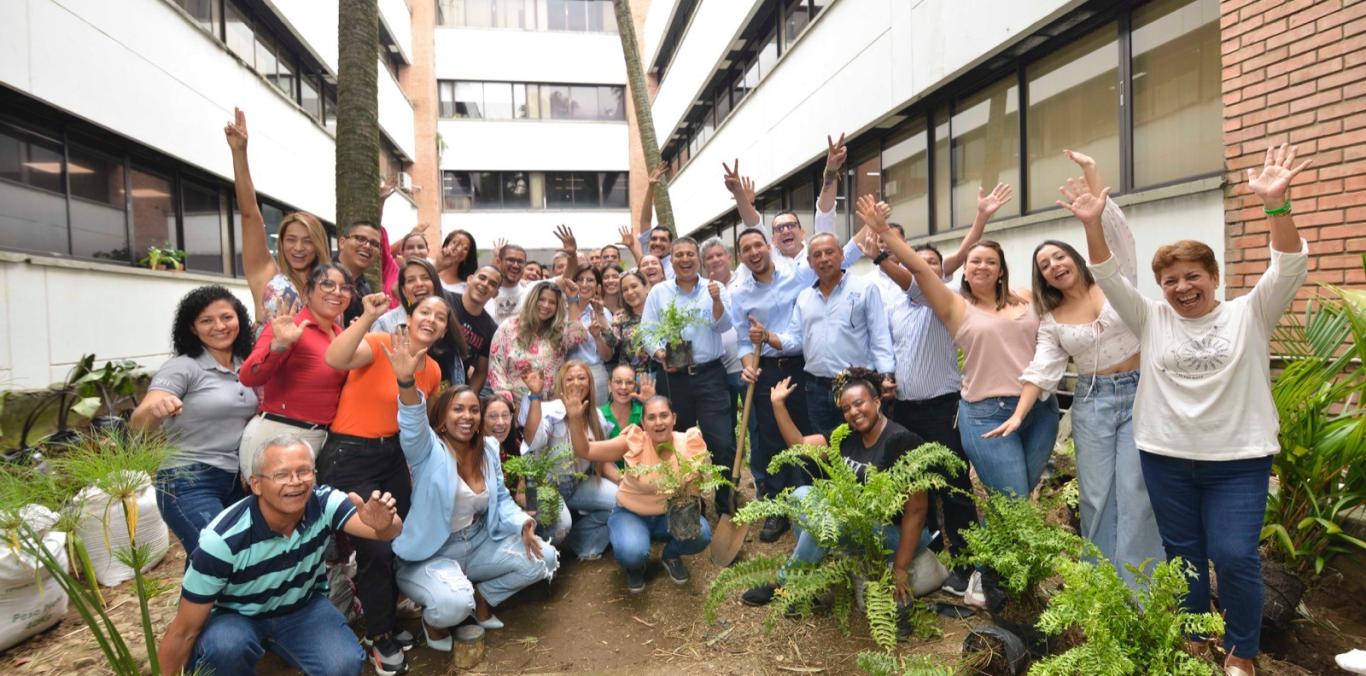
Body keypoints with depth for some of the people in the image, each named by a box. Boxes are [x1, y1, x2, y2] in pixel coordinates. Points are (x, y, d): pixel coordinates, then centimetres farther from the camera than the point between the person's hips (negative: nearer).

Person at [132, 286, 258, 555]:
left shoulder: (247, 367, 9)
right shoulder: (182, 368, -8)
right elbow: (137, 424, -19)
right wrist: (154, 410, -39)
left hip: (238, 482, 6)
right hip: (190, 484, -6)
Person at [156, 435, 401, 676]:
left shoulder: (324, 503, -24)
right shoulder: (223, 539, -28)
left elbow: (392, 530, -36)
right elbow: (183, 632, -19)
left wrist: (384, 525, -59)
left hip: (304, 607, 1)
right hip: (236, 617, -1)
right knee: (226, 647, -35)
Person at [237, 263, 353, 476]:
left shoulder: (340, 334, 9)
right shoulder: (289, 325, -13)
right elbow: (248, 377, -24)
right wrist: (280, 344, -39)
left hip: (319, 439, 7)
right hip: (276, 436, -7)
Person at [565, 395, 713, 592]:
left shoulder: (688, 444, -16)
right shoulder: (634, 442, -21)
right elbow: (585, 451, -21)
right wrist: (575, 419, -38)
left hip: (670, 514, 2)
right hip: (631, 514, -2)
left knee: (701, 535, -26)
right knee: (631, 552, -33)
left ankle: (671, 556, 10)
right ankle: (635, 566, 8)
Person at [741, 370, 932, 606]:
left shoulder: (901, 441, -19)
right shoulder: (849, 437, 4)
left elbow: (916, 509, -20)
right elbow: (799, 444, 7)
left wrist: (900, 568, -21)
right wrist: (778, 404, -3)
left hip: (895, 533, -7)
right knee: (802, 495, -8)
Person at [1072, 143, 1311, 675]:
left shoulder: (1248, 316, 1)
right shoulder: (1152, 321, 4)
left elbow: (1289, 269, -14)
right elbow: (1110, 279, -6)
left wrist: (1275, 205, -29)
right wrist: (1093, 225, -21)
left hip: (1238, 460, -2)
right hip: (1166, 458, 2)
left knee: (1235, 556, -5)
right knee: (1182, 556, 12)